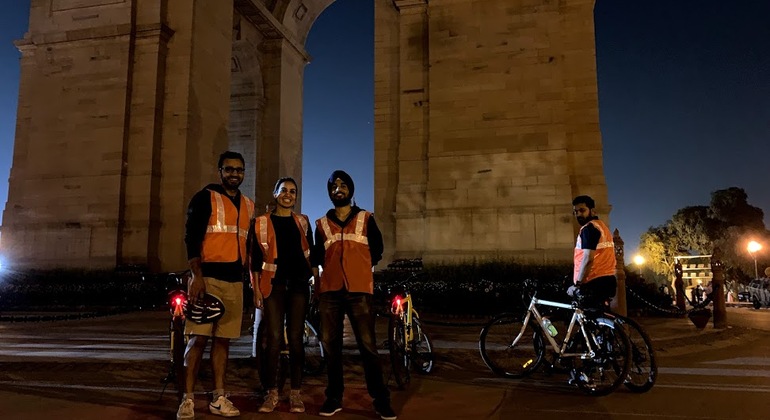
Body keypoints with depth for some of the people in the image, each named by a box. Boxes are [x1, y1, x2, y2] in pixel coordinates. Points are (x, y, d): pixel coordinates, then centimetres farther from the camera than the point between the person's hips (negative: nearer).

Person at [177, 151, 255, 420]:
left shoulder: (248, 206, 17)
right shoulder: (205, 198, -1)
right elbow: (191, 238, -8)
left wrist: (246, 276, 15)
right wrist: (196, 276, -17)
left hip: (235, 281, 5)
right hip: (208, 277, -5)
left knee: (223, 339, 8)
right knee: (198, 338, -8)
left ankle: (218, 398, 14)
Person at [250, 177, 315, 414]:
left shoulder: (303, 221, 13)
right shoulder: (262, 222, 6)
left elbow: (310, 253, 16)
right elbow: (255, 259, 4)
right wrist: (256, 289, -3)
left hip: (298, 283, 2)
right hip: (273, 284, -1)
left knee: (295, 339, 2)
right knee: (274, 339, -5)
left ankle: (295, 394, 9)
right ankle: (272, 394, 7)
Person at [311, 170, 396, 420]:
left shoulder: (366, 219, 11)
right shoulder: (322, 224, 14)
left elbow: (376, 250, 15)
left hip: (359, 290, -2)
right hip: (329, 290, 2)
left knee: (367, 345, -5)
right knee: (330, 345, 4)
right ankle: (334, 398, 16)